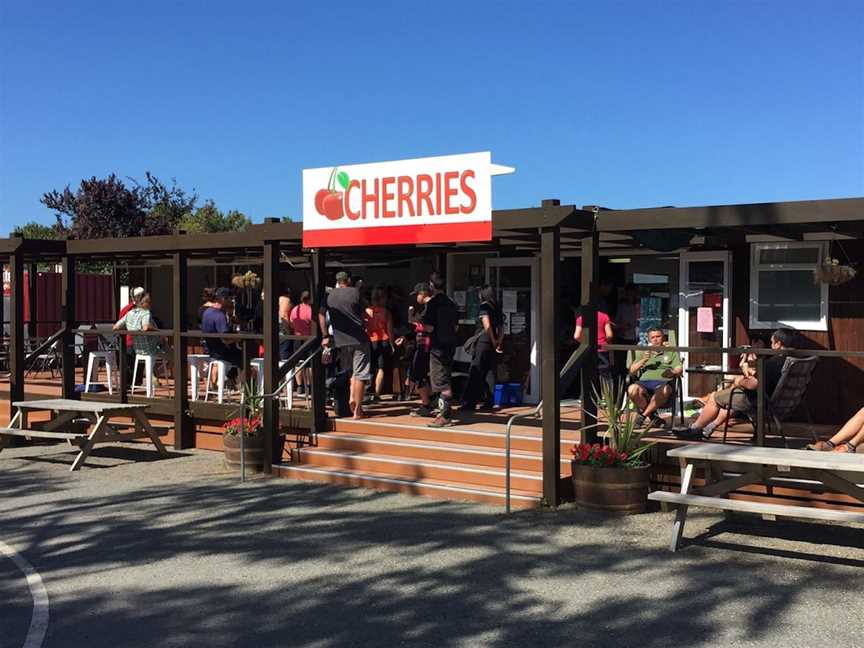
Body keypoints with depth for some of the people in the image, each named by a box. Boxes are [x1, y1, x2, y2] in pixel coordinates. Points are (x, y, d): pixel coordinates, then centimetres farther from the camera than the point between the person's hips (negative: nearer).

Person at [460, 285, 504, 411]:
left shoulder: (484, 307, -9)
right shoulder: (496, 309, 14)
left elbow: (487, 326, -18)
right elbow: (501, 329, 13)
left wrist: (494, 342, -10)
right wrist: (499, 343, 8)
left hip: (483, 342, -7)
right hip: (492, 345, 7)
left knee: (475, 373, -4)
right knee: (489, 373, 9)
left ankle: (469, 402, -5)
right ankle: (489, 402, 8)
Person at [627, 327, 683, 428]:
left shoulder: (672, 353, 23)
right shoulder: (643, 354, 29)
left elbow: (679, 370, 8)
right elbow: (631, 371, 18)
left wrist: (672, 372, -16)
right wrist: (643, 361, 1)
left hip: (663, 382, -2)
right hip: (644, 381, 2)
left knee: (663, 391, -41)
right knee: (632, 389, -34)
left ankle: (644, 415, -22)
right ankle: (653, 417, -17)